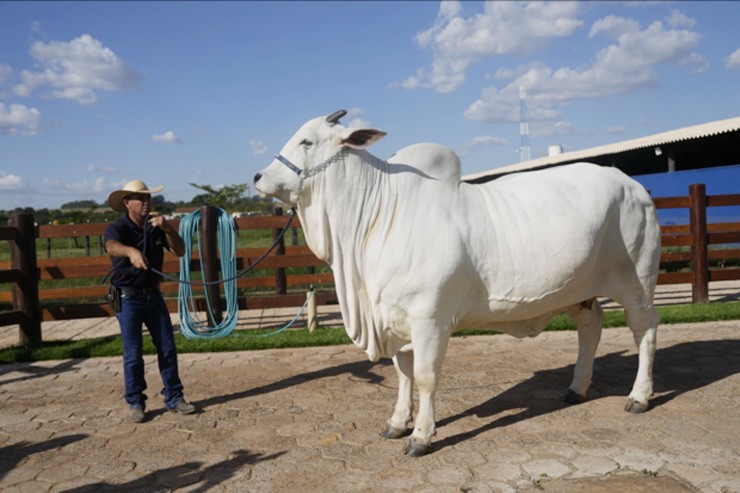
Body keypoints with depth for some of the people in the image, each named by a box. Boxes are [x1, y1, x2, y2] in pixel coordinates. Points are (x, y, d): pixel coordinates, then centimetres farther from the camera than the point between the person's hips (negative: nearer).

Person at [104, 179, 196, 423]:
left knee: (168, 349, 6)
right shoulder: (117, 227, -12)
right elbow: (112, 246, -36)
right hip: (128, 298, -4)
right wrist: (131, 251, -58)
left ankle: (173, 398, 18)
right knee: (133, 354, 1)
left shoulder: (156, 227, 3)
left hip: (153, 294, 5)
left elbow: (179, 251, -7)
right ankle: (136, 403, 15)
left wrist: (168, 229, -24)